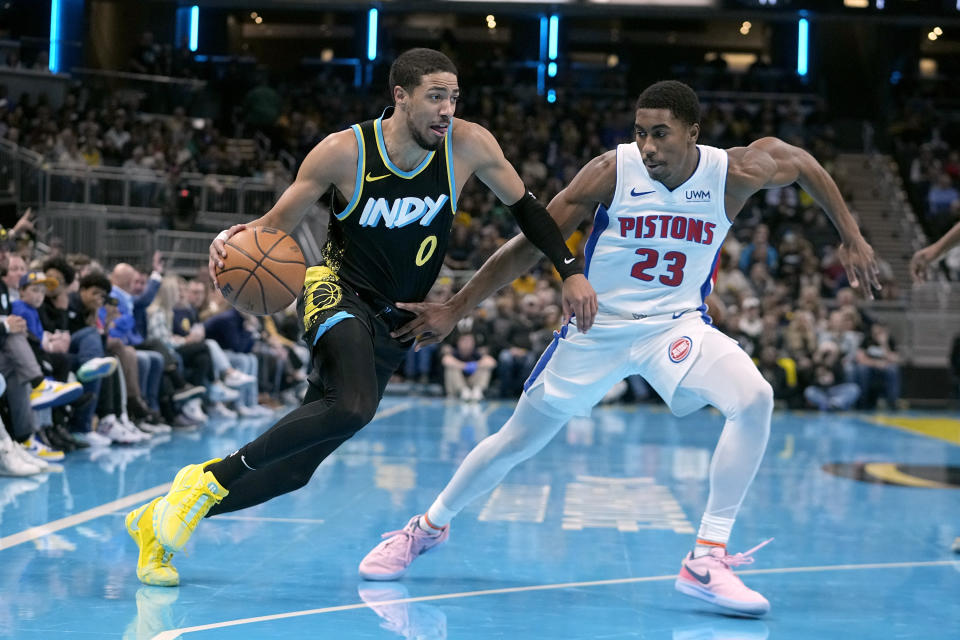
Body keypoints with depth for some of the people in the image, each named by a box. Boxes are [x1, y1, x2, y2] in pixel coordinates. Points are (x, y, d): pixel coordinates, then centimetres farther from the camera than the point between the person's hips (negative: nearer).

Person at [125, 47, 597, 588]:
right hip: (339, 292, -4)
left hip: (393, 323, 4)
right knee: (353, 407, -36)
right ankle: (209, 479, -21)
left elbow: (526, 207, 7)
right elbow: (277, 224, -5)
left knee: (294, 468, 2)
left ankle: (160, 522, 16)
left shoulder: (470, 145, -9)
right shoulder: (345, 152, -15)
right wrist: (236, 240, -27)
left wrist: (571, 271, -4)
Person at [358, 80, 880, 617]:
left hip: (676, 324, 1)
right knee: (516, 443, 8)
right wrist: (455, 310, -14)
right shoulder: (611, 173, -20)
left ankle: (708, 559, -17)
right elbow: (529, 245, -14)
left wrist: (851, 238, 5)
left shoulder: (734, 174, -16)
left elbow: (801, 159, 6)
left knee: (754, 399, -26)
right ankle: (428, 527, 34)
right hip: (596, 328, -1)